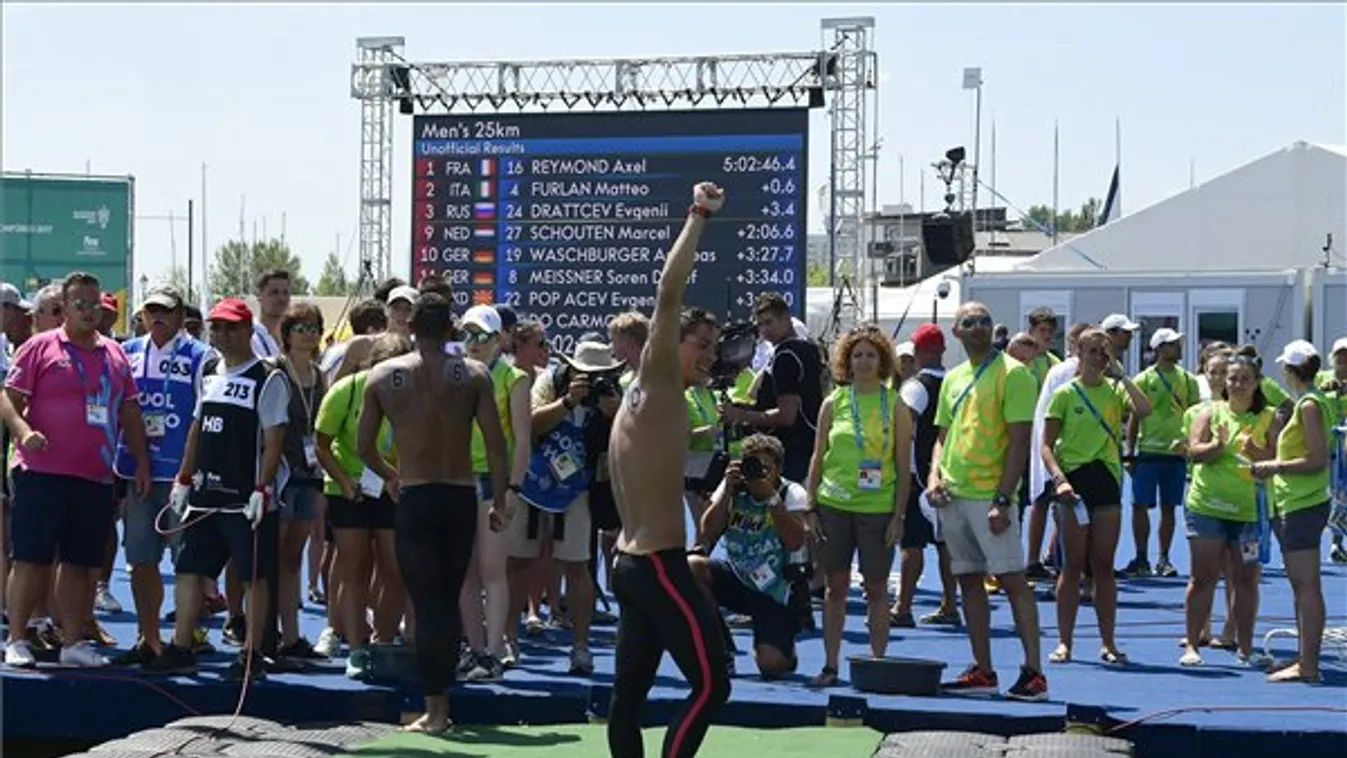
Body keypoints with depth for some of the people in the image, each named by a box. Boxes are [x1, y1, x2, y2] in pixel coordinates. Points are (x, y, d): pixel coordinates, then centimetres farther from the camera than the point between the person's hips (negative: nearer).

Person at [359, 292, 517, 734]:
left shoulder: (383, 376, 0)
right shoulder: (473, 374, -2)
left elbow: (364, 447, 3)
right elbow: (496, 443, -7)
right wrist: (502, 498, 2)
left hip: (415, 499, -1)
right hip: (462, 498, 1)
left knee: (427, 604, 2)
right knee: (449, 600, 14)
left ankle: (435, 708, 1)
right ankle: (440, 703, 18)